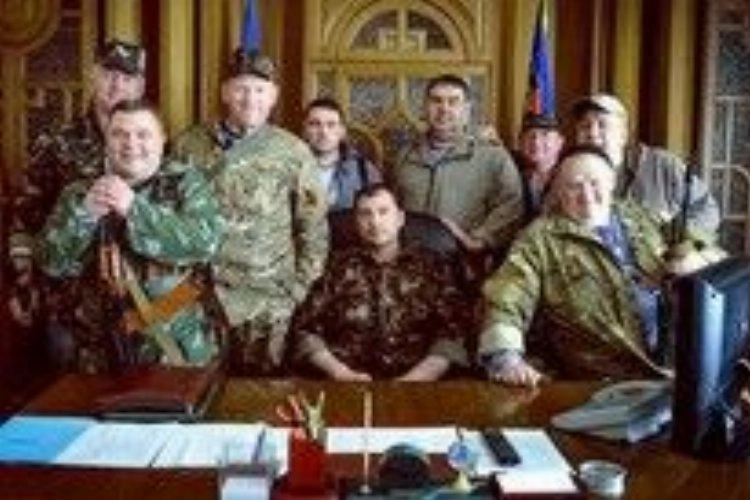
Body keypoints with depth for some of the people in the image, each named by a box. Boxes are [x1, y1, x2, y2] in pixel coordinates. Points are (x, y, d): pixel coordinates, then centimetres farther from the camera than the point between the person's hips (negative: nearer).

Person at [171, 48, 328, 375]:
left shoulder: (293, 152, 0)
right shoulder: (188, 145, 2)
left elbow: (314, 229, 4)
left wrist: (300, 290, -1)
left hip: (268, 302, 0)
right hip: (198, 295, 1)